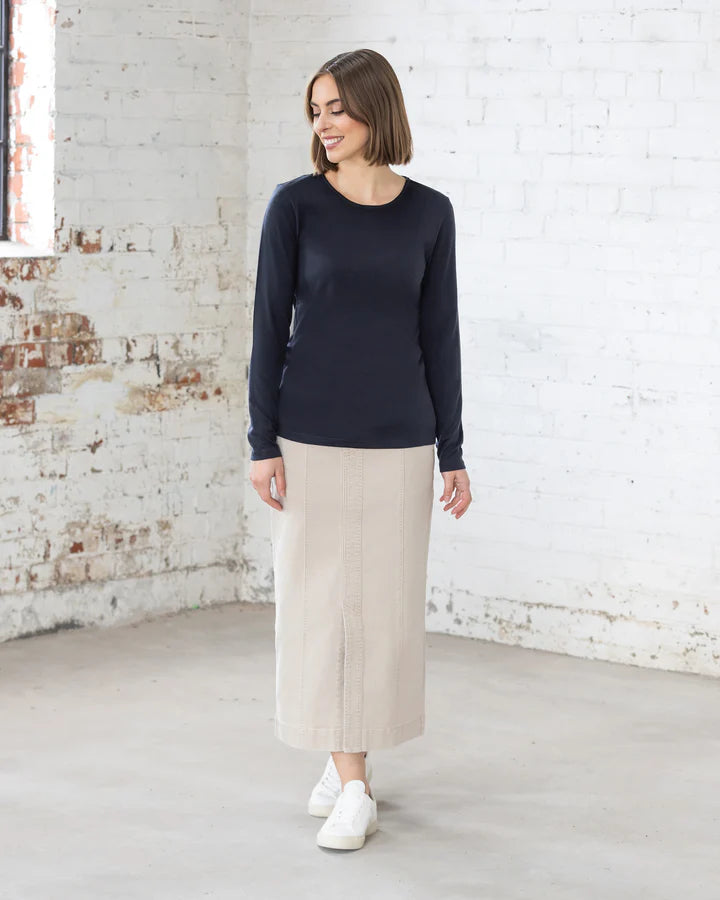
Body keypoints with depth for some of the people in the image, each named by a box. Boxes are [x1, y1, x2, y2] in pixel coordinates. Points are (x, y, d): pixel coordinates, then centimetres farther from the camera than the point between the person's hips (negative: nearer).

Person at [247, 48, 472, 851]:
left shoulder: (429, 213, 4)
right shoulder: (295, 204, -2)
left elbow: (439, 333, 6)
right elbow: (269, 324, -3)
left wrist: (453, 453, 3)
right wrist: (262, 443, -8)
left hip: (400, 440, 2)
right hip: (311, 438, -2)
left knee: (386, 606, 6)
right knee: (322, 604, -2)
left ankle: (349, 760, 21)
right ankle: (351, 785, 3)